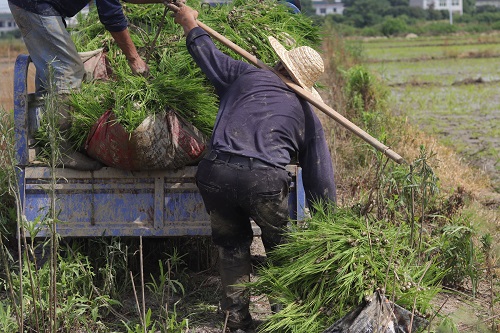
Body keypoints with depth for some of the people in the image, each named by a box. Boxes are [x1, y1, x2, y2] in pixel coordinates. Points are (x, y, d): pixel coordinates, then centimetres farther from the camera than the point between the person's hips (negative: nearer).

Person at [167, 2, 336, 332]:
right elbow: (321, 179, 18)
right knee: (282, 247, 20)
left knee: (232, 244, 22)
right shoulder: (308, 115, 19)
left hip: (216, 172, 2)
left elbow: (204, 51, 27)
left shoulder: (247, 75, 17)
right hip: (264, 179, -2)